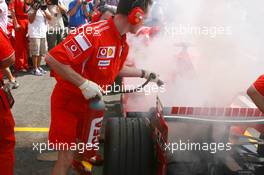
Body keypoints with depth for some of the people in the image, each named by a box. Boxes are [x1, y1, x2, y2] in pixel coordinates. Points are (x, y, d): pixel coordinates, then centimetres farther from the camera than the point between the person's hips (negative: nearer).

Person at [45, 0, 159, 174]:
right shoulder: (93, 33, -31)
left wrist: (144, 73, 22)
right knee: (66, 157, -1)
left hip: (90, 102, 8)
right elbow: (52, 58, -31)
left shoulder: (122, 43, -1)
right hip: (68, 101, -7)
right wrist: (84, 83, -31)